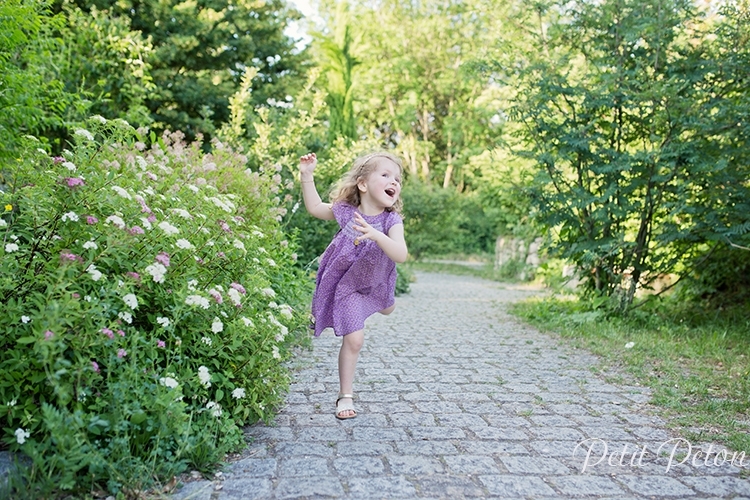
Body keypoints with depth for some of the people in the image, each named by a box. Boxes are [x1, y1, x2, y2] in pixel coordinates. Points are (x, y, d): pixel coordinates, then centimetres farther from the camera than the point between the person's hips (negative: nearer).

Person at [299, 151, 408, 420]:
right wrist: (307, 175, -9)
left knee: (386, 309, 33)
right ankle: (345, 395, 7)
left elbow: (400, 255, -40)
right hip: (345, 284, -3)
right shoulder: (347, 211, -20)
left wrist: (376, 235, -55)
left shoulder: (391, 221, -25)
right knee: (354, 339, -9)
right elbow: (315, 207, -3)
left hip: (375, 282, 3)